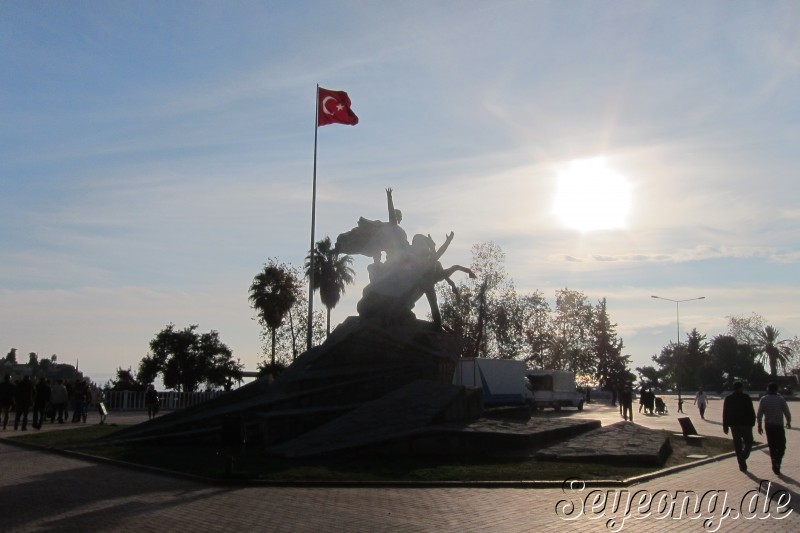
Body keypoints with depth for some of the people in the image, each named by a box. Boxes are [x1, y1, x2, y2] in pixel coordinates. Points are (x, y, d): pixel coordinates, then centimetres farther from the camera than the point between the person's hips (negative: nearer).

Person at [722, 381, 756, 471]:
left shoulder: (728, 398, 5)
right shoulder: (746, 397, -7)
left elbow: (725, 413, 5)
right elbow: (751, 411, -11)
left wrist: (725, 426, 9)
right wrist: (752, 422, -1)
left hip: (734, 424, 4)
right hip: (745, 424, -4)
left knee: (737, 445, 8)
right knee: (748, 442, 10)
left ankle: (742, 465, 8)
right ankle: (743, 457, -16)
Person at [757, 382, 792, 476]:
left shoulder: (763, 400, -2)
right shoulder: (781, 399, -7)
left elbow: (759, 414, -5)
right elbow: (787, 413, -5)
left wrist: (759, 425, 5)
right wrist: (788, 422, 13)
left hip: (768, 426, 2)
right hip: (779, 426, -2)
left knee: (772, 447, 15)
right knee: (781, 446, 5)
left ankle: (775, 465, 16)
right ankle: (777, 463, -16)